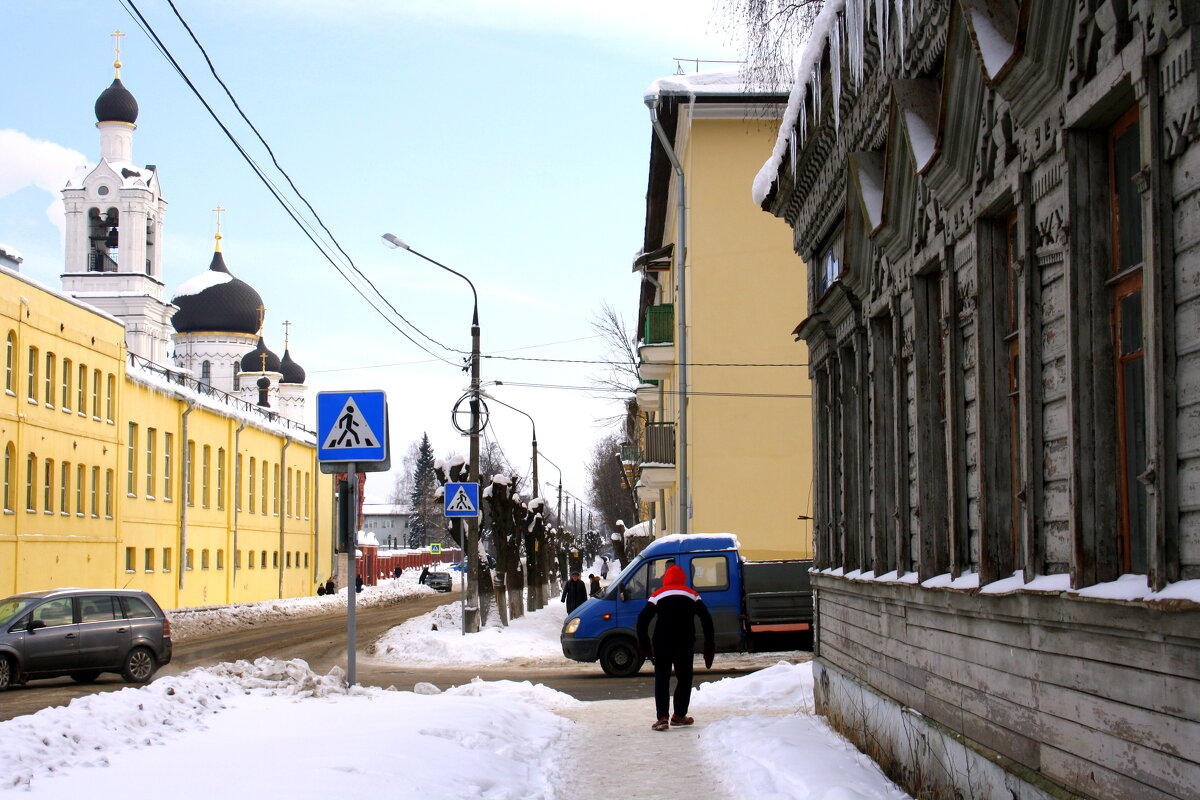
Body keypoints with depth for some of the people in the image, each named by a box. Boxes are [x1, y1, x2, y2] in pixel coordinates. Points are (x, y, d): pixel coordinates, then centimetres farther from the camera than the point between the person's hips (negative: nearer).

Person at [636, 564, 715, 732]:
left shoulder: (658, 595, 4)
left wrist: (643, 644, 8)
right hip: (685, 645, 1)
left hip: (661, 644, -1)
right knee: (684, 678, 16)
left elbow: (642, 620, -1)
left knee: (662, 680, 4)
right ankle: (679, 716, 18)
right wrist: (709, 645, 10)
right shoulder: (692, 595, 8)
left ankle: (662, 717, -9)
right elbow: (706, 619, 4)